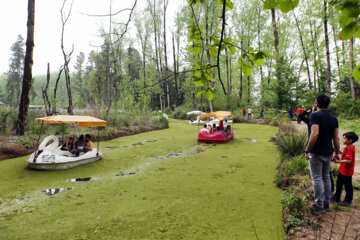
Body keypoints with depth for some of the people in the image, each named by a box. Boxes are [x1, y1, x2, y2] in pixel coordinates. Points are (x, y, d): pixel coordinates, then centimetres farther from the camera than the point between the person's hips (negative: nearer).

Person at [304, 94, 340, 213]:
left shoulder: (315, 115, -13)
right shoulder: (334, 118, 8)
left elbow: (315, 134, -25)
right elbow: (336, 138, 9)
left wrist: (307, 150, -20)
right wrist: (337, 152, 18)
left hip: (316, 153, -7)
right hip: (328, 153, 7)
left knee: (317, 179, 1)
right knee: (326, 178, 16)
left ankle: (319, 206, 9)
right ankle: (326, 204, 24)